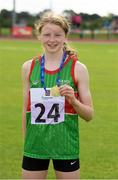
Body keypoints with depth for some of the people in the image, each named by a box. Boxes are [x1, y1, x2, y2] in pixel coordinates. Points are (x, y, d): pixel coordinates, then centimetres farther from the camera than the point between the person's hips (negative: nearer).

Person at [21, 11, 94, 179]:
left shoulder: (78, 69, -4)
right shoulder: (28, 67, 4)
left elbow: (89, 114, 0)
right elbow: (26, 109, 13)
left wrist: (73, 101, -18)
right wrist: (26, 141, 13)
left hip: (66, 146, -2)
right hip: (35, 145, 2)